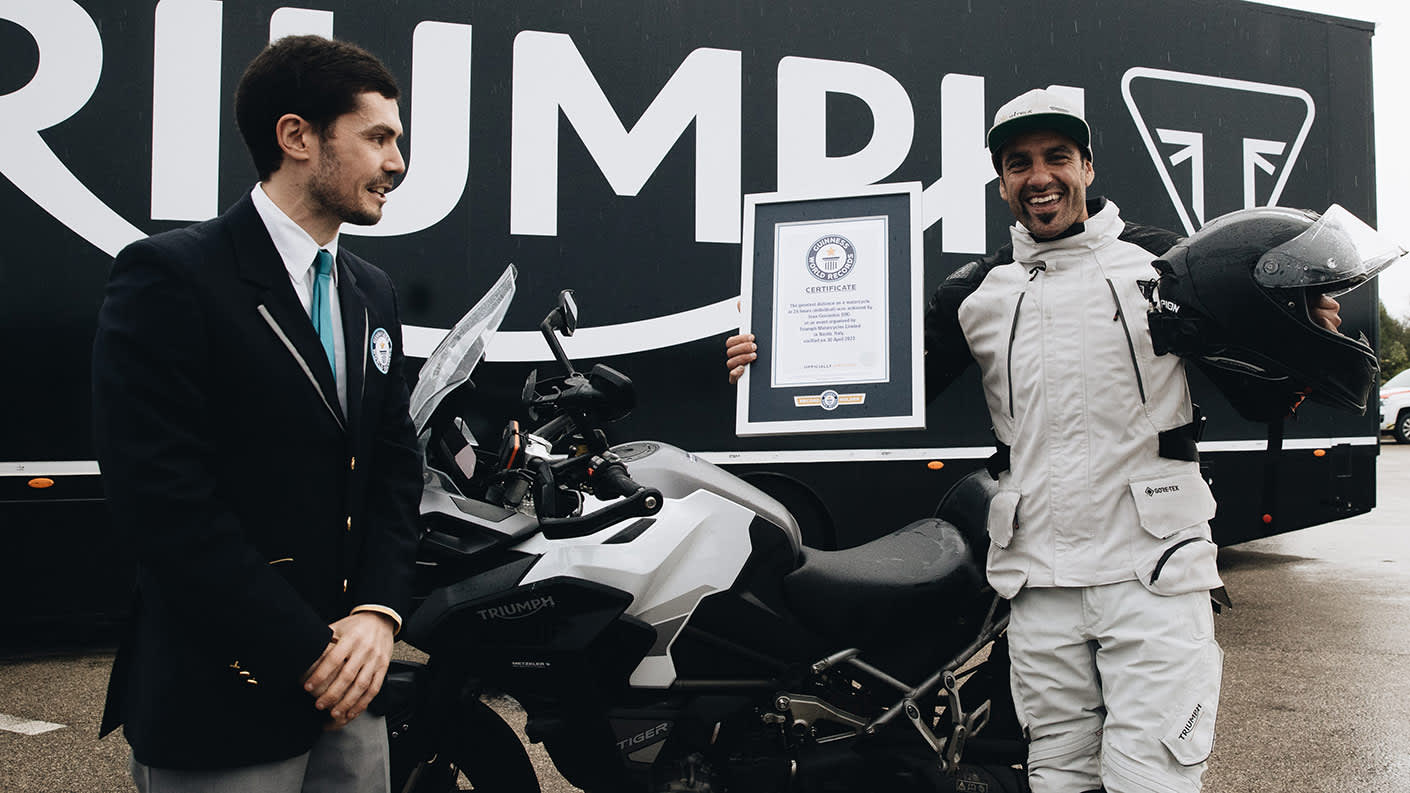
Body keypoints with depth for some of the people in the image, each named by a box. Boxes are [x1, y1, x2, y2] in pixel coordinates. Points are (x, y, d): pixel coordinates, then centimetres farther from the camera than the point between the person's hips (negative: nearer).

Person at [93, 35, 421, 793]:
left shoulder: (372, 293, 11)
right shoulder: (169, 275, -11)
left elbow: (395, 464, 10)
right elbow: (165, 498, -17)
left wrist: (377, 612, -5)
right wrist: (311, 655, -16)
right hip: (220, 702, -6)